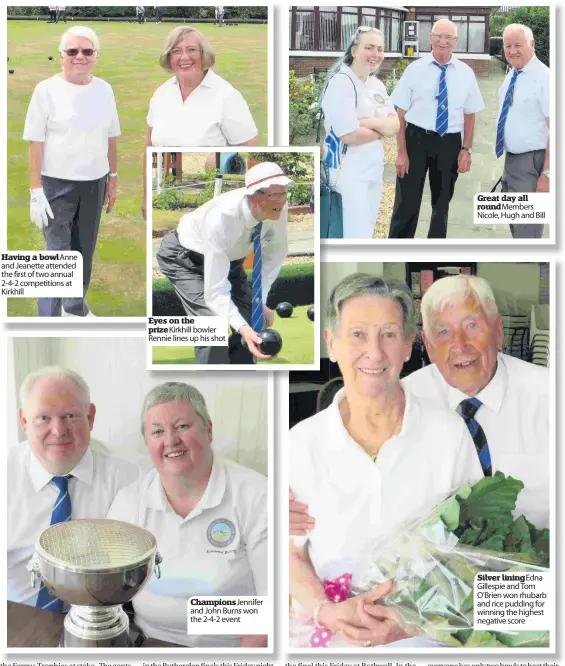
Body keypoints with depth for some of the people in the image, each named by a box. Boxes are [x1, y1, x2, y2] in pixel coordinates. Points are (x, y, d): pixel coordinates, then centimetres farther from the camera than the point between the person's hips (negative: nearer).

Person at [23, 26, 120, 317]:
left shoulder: (104, 89, 3)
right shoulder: (46, 90, -9)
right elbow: (35, 142, -10)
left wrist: (113, 179, 10)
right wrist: (36, 190, -13)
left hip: (94, 183, 5)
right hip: (57, 184, -4)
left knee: (84, 251, 16)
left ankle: (76, 306, 35)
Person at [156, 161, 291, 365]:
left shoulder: (279, 208, -25)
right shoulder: (222, 217, -42)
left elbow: (274, 254, -5)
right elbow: (215, 290, -41)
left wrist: (261, 300, -14)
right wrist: (242, 328, -54)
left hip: (230, 256, 6)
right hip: (186, 258, -6)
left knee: (253, 321, -3)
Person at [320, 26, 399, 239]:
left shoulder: (377, 85, 12)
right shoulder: (340, 82, -13)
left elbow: (395, 125, 4)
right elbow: (350, 135, -21)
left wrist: (370, 121, -16)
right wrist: (383, 127, -4)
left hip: (374, 170, 8)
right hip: (347, 173, -8)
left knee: (366, 233, 14)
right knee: (356, 235, -10)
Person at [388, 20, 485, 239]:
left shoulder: (466, 73, 4)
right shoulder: (415, 69, -2)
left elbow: (469, 115, 8)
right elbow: (400, 113, -4)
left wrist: (466, 149, -1)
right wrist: (401, 151, -10)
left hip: (450, 143, 3)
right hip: (417, 139, -2)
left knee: (442, 203, 16)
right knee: (407, 202, -1)